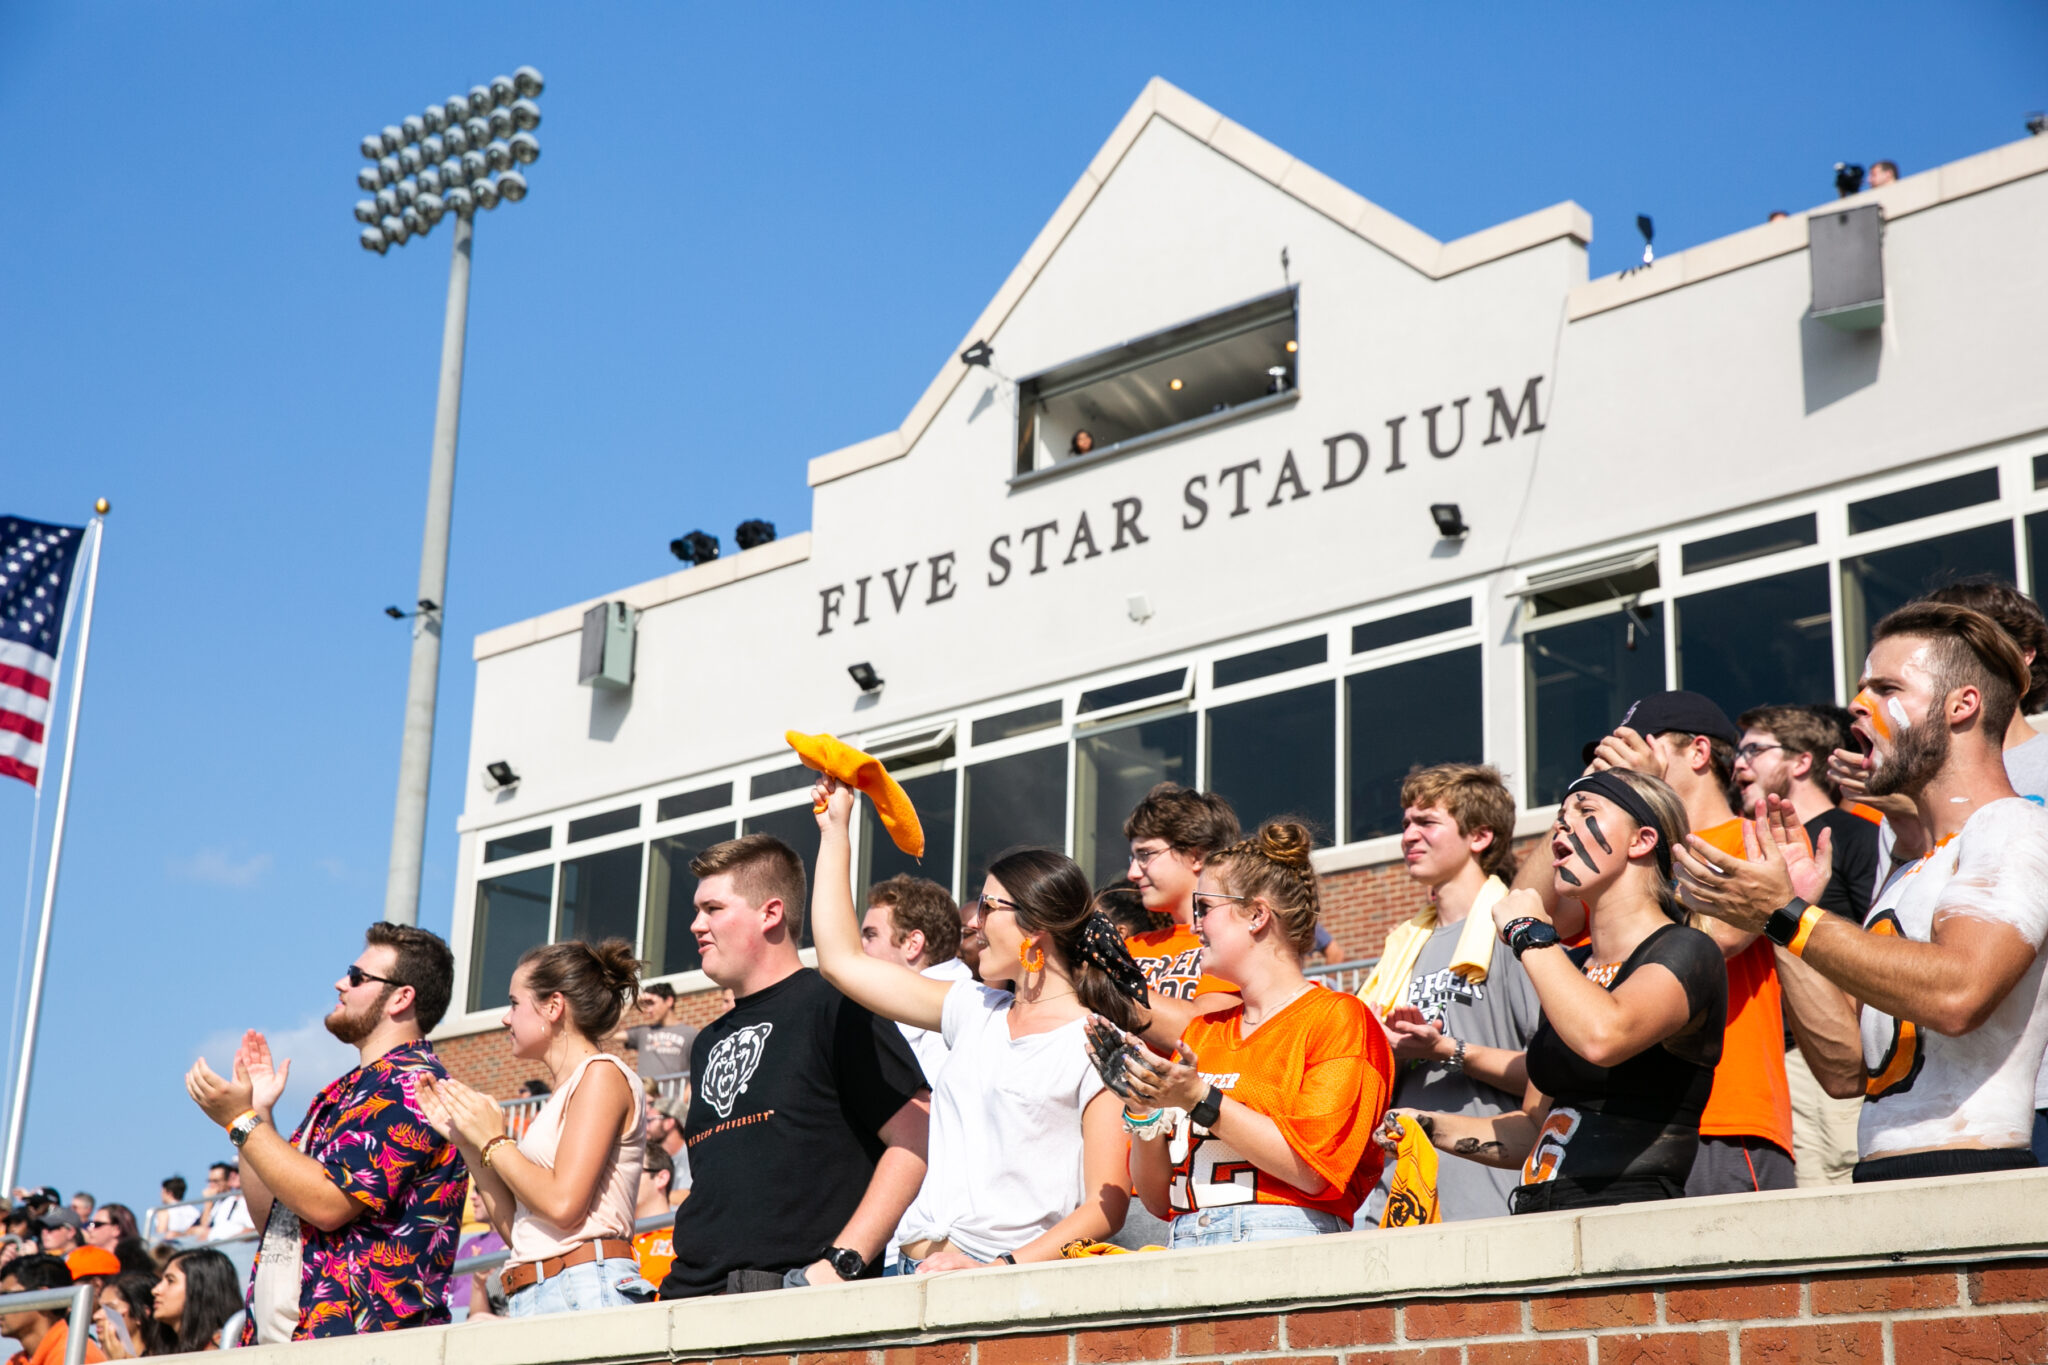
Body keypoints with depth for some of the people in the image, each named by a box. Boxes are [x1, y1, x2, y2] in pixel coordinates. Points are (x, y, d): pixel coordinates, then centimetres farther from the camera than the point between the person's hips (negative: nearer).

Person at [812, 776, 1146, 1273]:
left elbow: (1107, 1207, -7)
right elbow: (843, 960, 25)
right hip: (915, 1268, 6)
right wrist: (835, 829, 28)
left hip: (1013, 1283, -6)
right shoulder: (975, 1011, 18)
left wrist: (999, 1271, -19)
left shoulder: (1098, 1047, -1)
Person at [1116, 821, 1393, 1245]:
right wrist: (1144, 1113, 0)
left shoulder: (1340, 1017, 3)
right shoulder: (1201, 1029, 20)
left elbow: (1315, 1170, -11)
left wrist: (1200, 1099, -13)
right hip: (1185, 1244, 6)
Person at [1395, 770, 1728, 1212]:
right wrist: (1433, 1128, 13)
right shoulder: (1572, 965, 21)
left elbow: (1602, 1036, -26)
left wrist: (1529, 932, -11)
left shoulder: (1686, 953, -3)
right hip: (1540, 1222, 7)